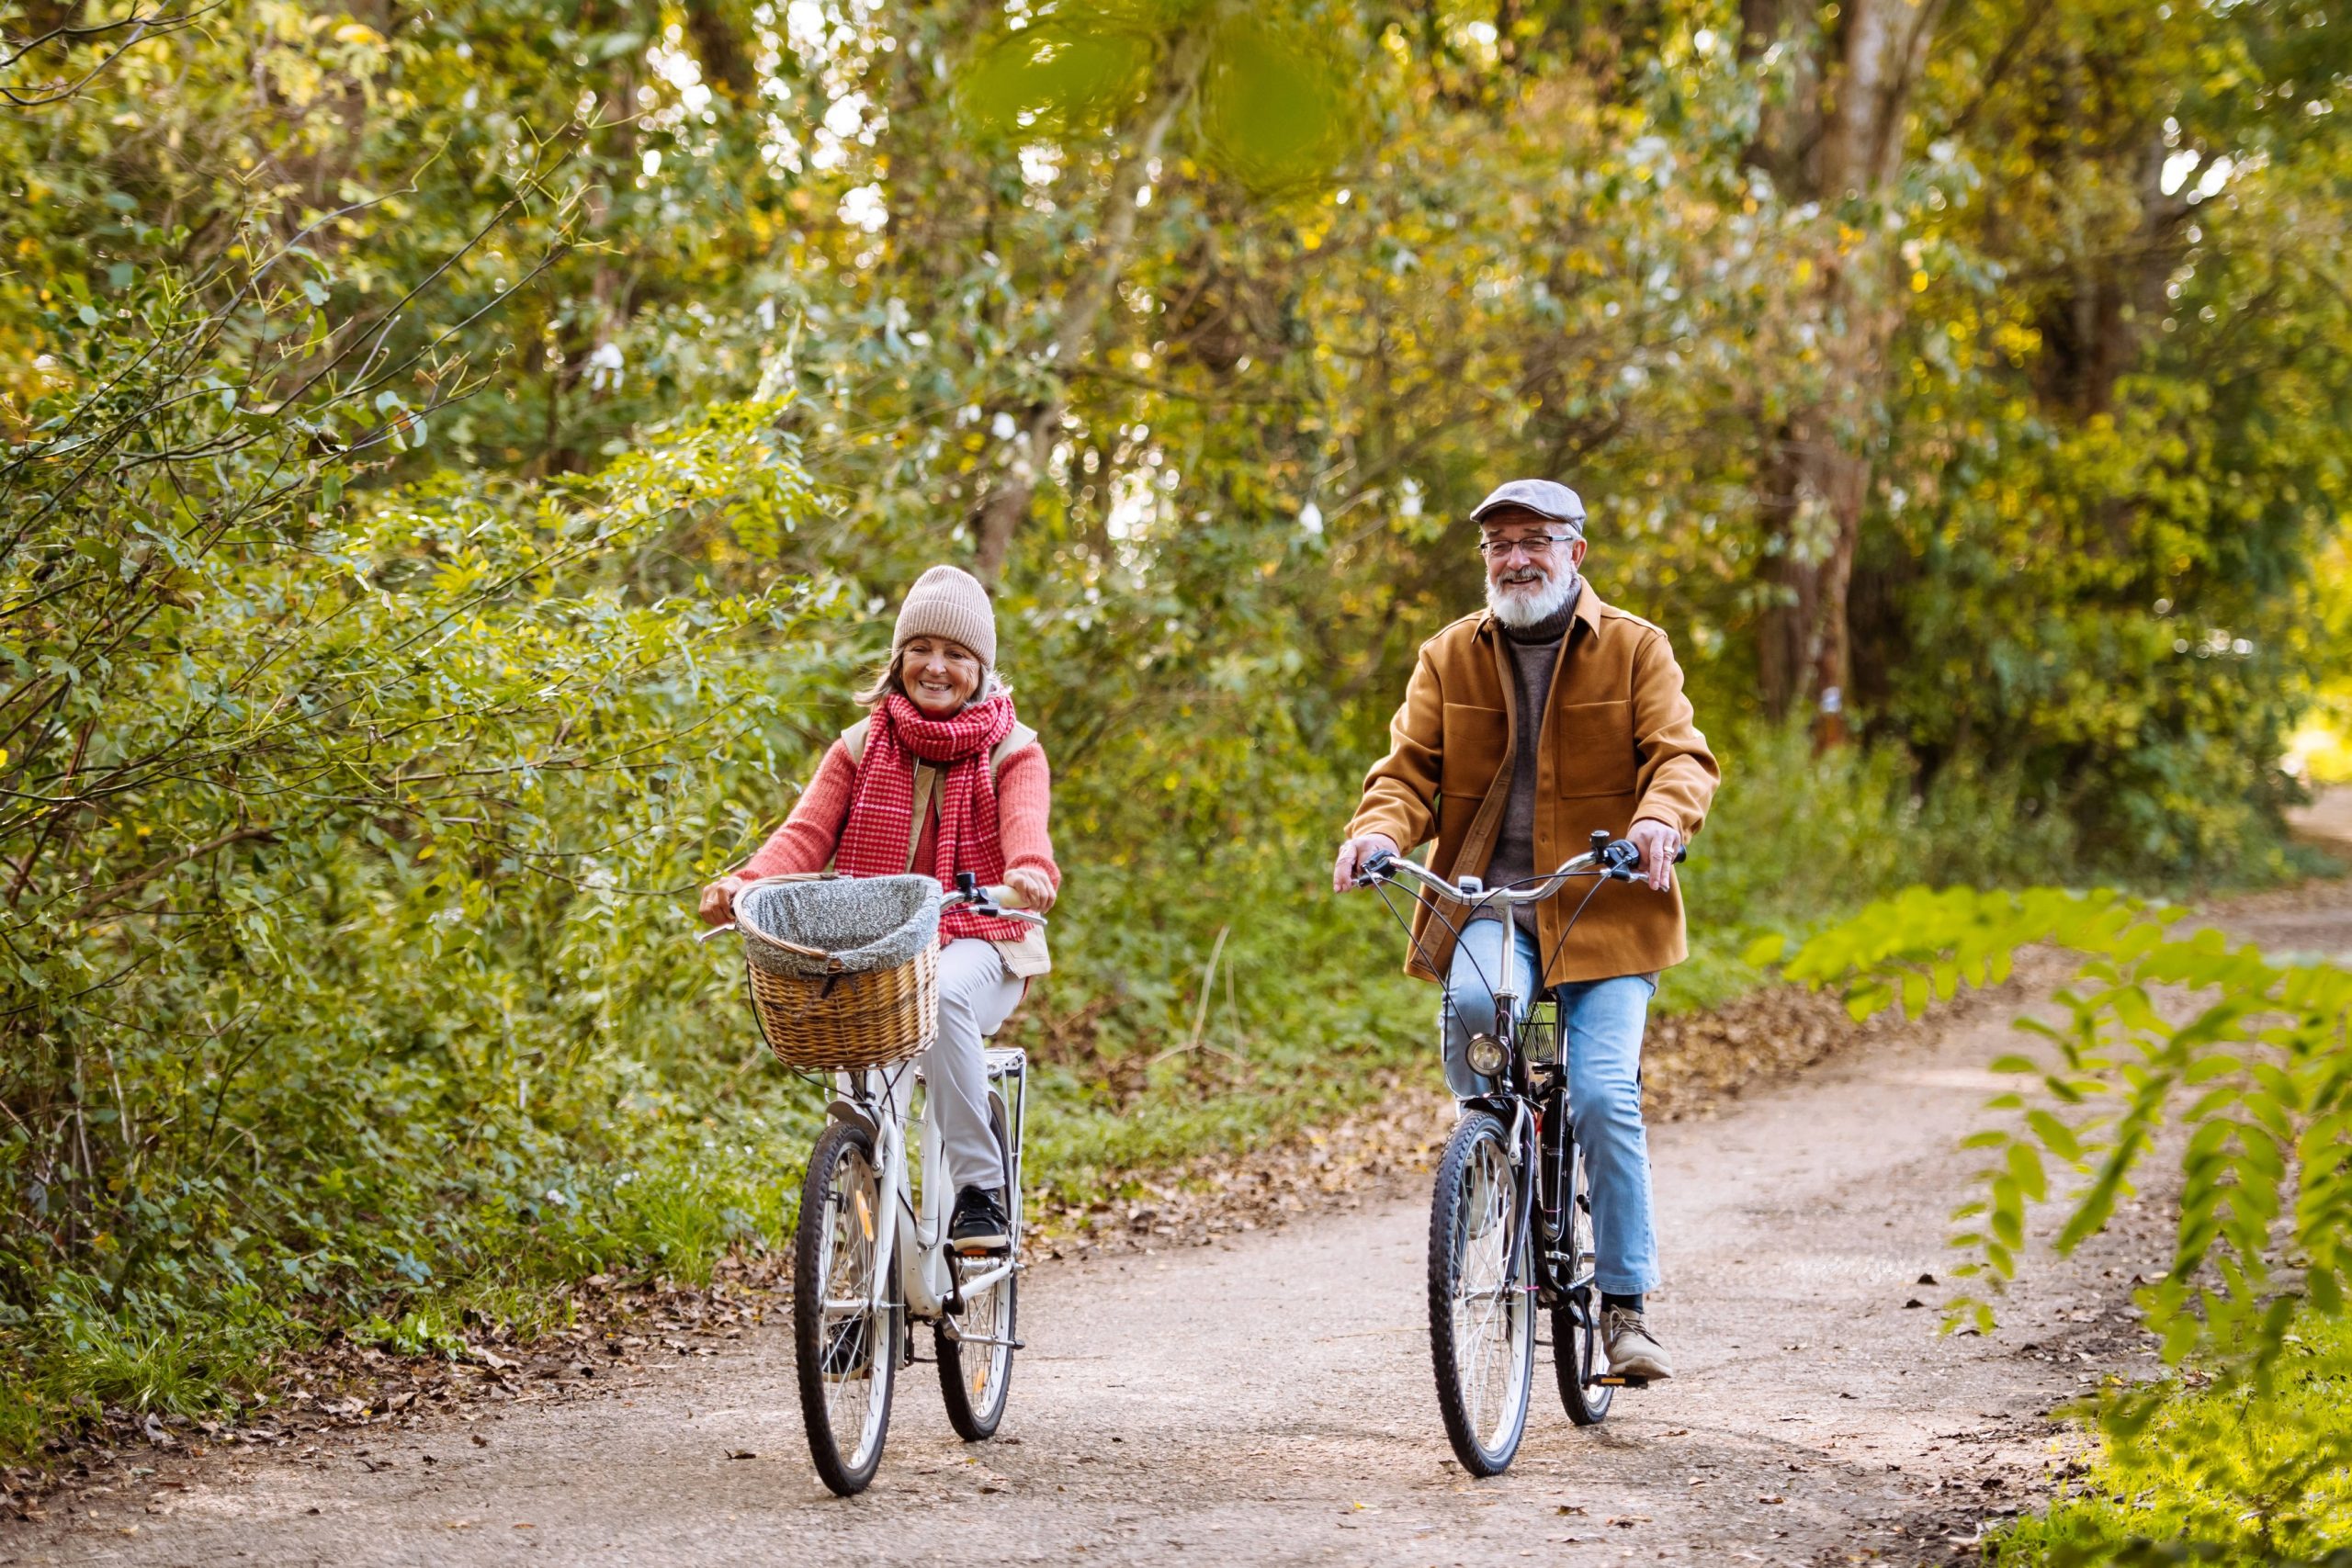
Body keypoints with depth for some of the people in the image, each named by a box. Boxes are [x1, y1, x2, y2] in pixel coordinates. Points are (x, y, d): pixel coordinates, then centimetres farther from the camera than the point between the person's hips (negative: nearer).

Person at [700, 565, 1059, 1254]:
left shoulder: (1012, 752, 7)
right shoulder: (862, 748, 14)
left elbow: (1025, 828, -14)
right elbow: (807, 833, 1)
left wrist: (1031, 873, -40)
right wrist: (744, 883, -21)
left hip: (974, 944, -3)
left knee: (942, 996, -37)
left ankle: (980, 1190, -30)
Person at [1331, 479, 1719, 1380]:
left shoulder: (1635, 649, 7)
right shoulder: (1449, 658, 13)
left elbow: (1680, 755, -3)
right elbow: (1410, 769, 7)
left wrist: (1661, 818, -26)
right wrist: (1380, 827, -17)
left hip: (1603, 908, -1)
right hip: (1485, 900, 1)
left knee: (1605, 1095, -14)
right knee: (1473, 1006, -32)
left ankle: (1625, 1305, -2)